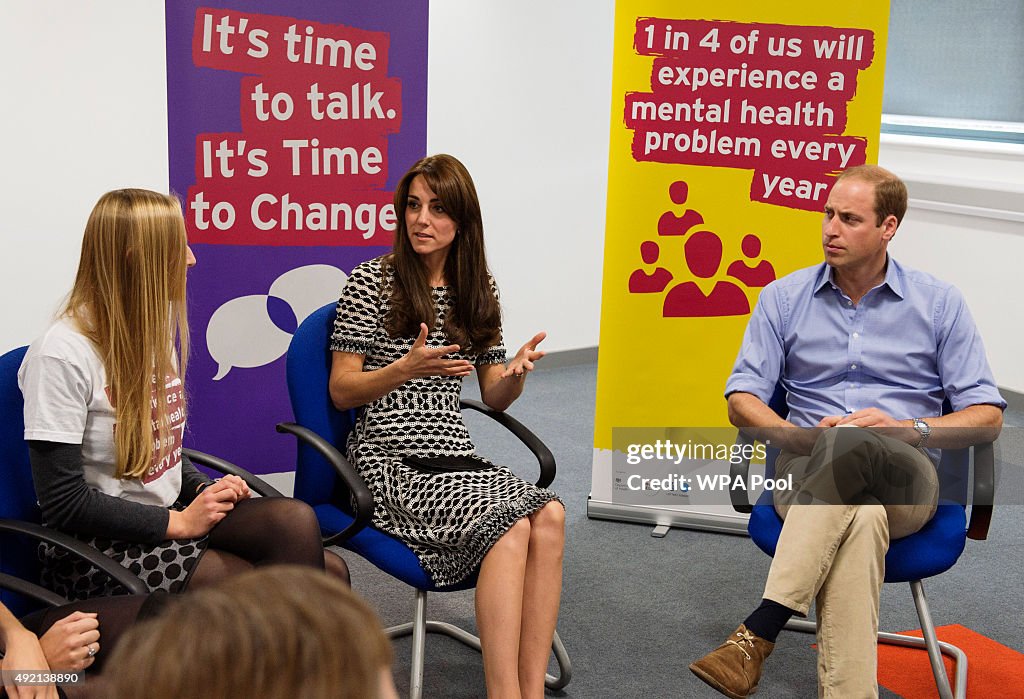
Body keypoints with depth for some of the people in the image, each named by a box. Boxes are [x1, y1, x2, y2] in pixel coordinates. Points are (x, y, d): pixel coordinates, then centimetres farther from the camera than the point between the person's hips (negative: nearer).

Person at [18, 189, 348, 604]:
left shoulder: (154, 330, 10)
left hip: (176, 513, 7)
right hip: (101, 547, -7)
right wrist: (179, 521, -16)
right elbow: (63, 503, -16)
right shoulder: (62, 355, -15)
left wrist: (204, 489, -2)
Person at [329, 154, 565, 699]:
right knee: (510, 528, -30)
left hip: (454, 458, 5)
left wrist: (517, 372, -9)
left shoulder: (478, 288, 13)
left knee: (549, 514, -26)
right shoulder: (371, 281, -2)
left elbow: (493, 397, 15)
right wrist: (405, 368, -20)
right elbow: (341, 392, -3)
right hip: (389, 464, -5)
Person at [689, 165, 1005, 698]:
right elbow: (741, 401, 8)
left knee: (853, 445, -40)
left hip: (904, 480, 0)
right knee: (860, 520, -40)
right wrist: (802, 436, -13)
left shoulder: (939, 304, 9)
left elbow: (987, 417, 7)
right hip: (806, 470, 1)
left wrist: (909, 429, -13)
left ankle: (759, 632, -45)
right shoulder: (784, 298, 12)